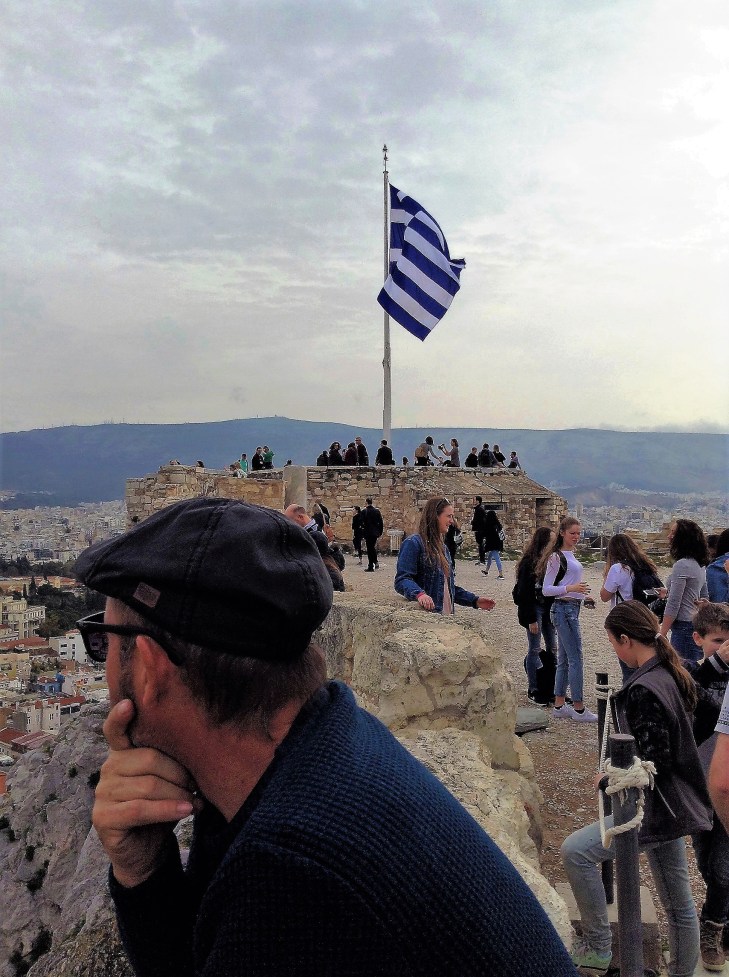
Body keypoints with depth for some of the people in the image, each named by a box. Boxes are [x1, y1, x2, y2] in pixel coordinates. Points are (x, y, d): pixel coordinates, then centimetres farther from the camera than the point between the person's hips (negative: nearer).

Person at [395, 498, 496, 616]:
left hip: (446, 615, 8)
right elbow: (402, 579, -17)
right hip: (425, 614, -7)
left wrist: (475, 600, 16)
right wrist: (419, 594, -35)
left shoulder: (442, 547, 19)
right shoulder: (413, 543, -7)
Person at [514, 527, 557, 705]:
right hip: (534, 608, -7)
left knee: (552, 648, 8)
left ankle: (551, 689, 17)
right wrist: (531, 619, -15)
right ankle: (533, 690, 9)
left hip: (549, 608, 7)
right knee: (535, 649, 0)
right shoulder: (529, 562, -13)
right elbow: (524, 593, -14)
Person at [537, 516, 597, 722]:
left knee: (564, 659, 11)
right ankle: (579, 709, -2)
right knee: (575, 658, -7)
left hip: (572, 608, 9)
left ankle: (559, 706, 17)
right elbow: (546, 589, -15)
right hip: (563, 609, -9)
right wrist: (570, 589, -25)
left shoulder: (571, 555, 14)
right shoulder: (556, 557, -12)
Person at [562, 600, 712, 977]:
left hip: (658, 809, -10)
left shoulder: (643, 691, -25)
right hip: (675, 803, 10)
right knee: (678, 902, 20)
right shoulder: (672, 674, 4)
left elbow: (653, 765, -25)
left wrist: (608, 781, -10)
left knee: (575, 850, -12)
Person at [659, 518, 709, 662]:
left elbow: (673, 605, -17)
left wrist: (662, 634, -13)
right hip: (697, 625, 10)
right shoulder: (700, 565, 12)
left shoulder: (681, 565, -16)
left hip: (684, 626, -10)